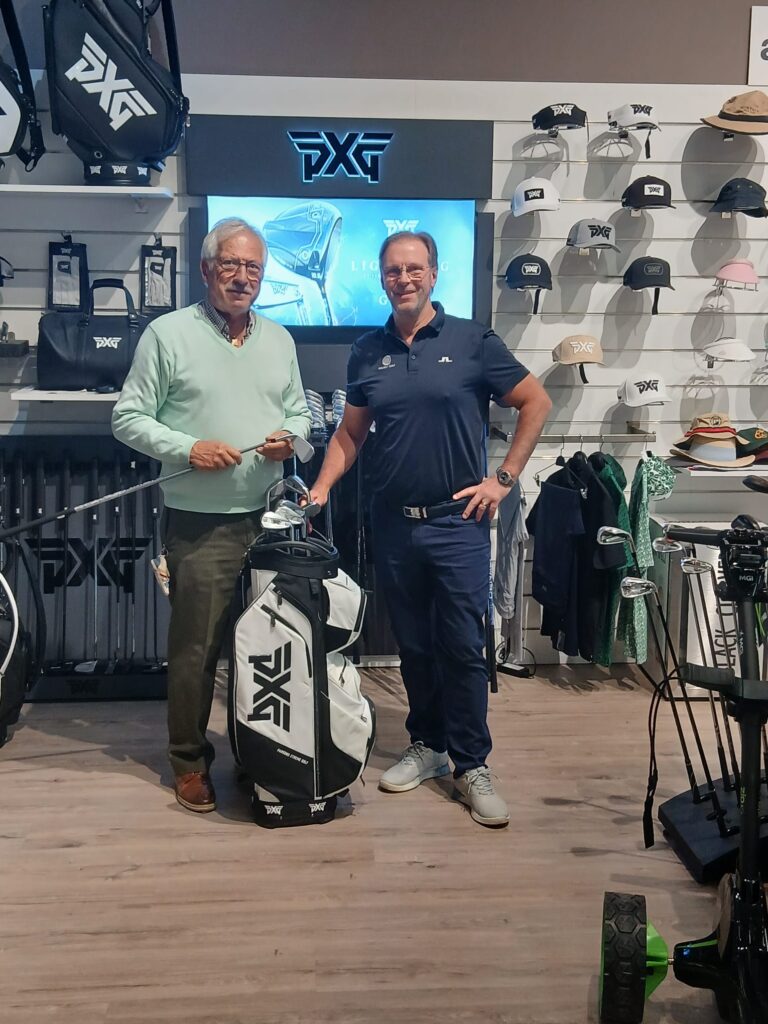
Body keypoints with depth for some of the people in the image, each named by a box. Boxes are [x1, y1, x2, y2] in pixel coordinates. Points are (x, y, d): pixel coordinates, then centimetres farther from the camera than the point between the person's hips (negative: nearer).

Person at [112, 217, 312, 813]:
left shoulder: (279, 339, 13)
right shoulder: (169, 334, -3)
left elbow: (299, 411, 20)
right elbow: (129, 418, -3)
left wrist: (290, 437, -3)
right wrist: (188, 449, -16)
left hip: (270, 516, 5)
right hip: (201, 522, -4)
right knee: (196, 647, 2)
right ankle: (190, 760, 19)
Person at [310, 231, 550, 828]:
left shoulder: (472, 341, -3)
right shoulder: (367, 352, 9)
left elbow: (536, 402, 1)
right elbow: (351, 432, 15)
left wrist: (504, 478, -4)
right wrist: (322, 489, 1)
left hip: (457, 521, -3)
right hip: (394, 525, 4)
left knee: (463, 648, -1)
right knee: (414, 645, 13)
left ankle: (472, 765, 11)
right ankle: (427, 746, 28)